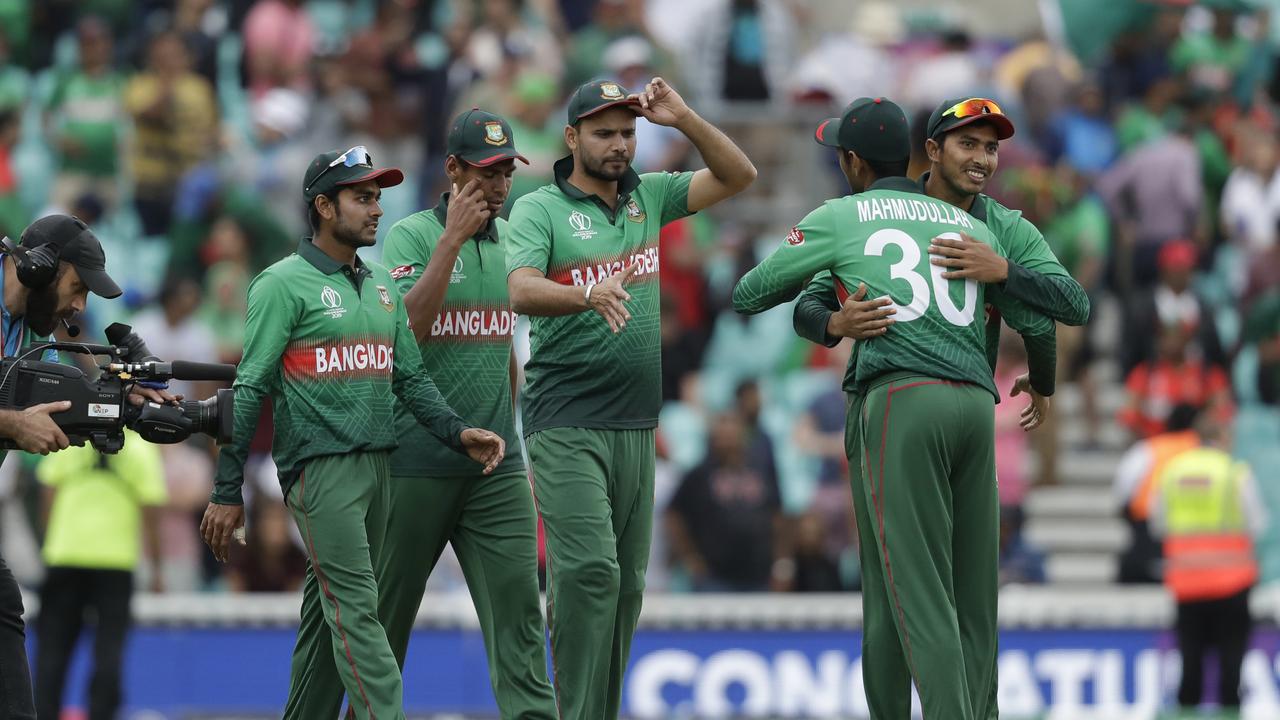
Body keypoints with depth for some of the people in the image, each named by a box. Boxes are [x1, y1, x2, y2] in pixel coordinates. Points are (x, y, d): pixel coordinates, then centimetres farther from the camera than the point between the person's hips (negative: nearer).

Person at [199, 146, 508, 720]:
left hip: (376, 466, 7)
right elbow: (250, 391, -6)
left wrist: (457, 433, 0)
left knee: (330, 609, 10)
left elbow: (410, 377, 18)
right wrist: (227, 493, -9)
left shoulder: (382, 285, 16)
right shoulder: (284, 285, -5)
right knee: (356, 608, -13)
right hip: (319, 466, -7)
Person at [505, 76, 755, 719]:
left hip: (637, 425, 6)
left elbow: (738, 176, 12)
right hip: (567, 424, -6)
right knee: (590, 570, -17)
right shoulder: (540, 209, -2)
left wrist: (682, 119, -2)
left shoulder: (648, 197, 14)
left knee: (627, 583, 6)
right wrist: (590, 295, -37)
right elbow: (522, 292, -18)